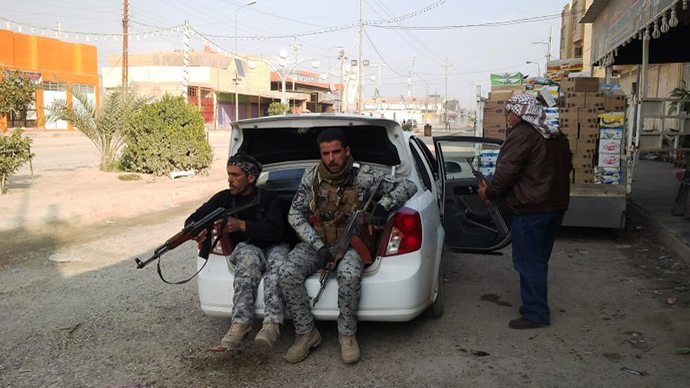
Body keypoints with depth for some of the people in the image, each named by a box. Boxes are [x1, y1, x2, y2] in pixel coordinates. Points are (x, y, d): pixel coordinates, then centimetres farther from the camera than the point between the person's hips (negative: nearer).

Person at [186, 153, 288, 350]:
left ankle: (271, 324, -52)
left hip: (272, 248, -1)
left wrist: (241, 225, -24)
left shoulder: (268, 199, -2)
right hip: (243, 250, 1)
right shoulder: (225, 198, 7)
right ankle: (240, 324, -46)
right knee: (248, 256, -37)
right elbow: (192, 220, 5)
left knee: (277, 259, -38)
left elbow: (276, 231, -16)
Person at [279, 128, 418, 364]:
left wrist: (384, 205, -23)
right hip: (314, 242, 3)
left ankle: (347, 335, -12)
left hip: (348, 244, -2)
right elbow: (294, 214, -3)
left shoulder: (363, 176, -5)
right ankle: (306, 333, -8)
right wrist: (319, 246, -15)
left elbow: (408, 186, -4)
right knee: (288, 273, -25)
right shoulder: (312, 176, 1)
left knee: (349, 275, -36)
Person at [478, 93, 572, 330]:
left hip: (530, 209, -9)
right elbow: (566, 167, 23)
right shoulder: (557, 137, 14)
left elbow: (507, 171, -17)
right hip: (556, 206, 9)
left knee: (528, 262, -1)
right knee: (538, 260, 18)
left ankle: (536, 314, 4)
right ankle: (535, 304, 27)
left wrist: (489, 192, -3)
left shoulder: (521, 135, -15)